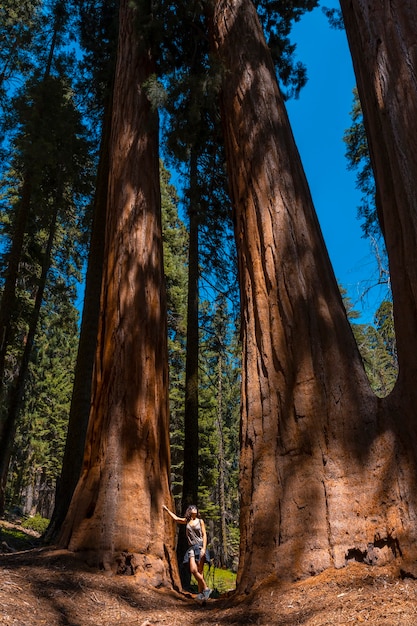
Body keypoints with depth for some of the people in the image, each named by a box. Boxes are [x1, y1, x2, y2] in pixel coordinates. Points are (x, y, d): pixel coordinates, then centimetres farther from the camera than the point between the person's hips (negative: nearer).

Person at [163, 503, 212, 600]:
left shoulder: (200, 521, 7)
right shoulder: (187, 521, 13)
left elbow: (204, 535, 2)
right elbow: (175, 518, 20)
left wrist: (204, 548, -10)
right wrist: (167, 509, 23)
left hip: (200, 546, -2)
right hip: (191, 548, 3)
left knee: (200, 571, -10)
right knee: (193, 570, -10)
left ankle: (202, 590, 2)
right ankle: (206, 589, 2)